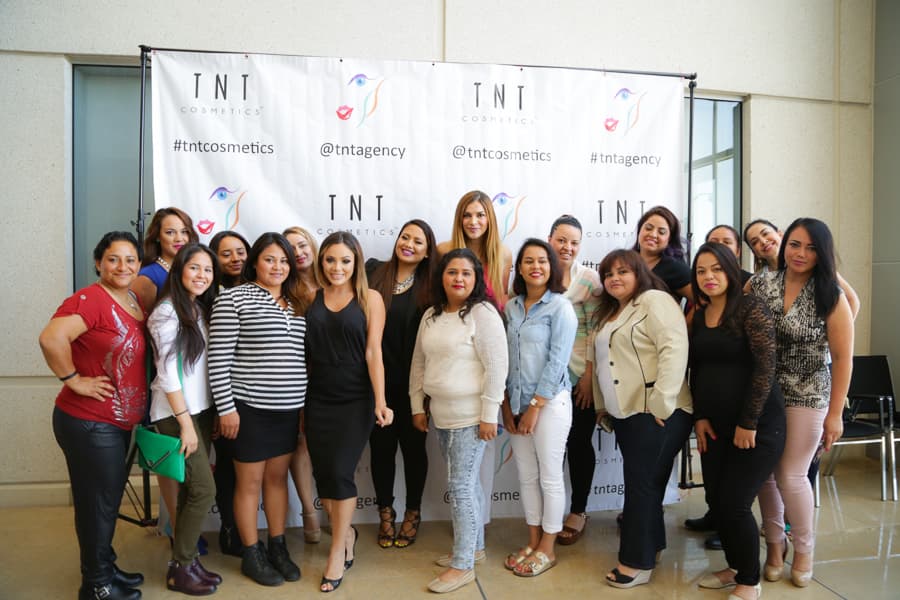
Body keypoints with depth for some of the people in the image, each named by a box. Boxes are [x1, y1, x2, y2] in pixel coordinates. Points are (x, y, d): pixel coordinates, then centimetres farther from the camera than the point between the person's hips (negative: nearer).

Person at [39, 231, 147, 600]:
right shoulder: (90, 299, -19)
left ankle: (106, 569, 38)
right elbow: (51, 338, -34)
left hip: (119, 422, 8)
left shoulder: (135, 302, 7)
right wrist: (74, 380, -22)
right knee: (97, 502, 6)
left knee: (109, 499, 20)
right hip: (89, 423, -8)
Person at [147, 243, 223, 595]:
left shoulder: (201, 309, 10)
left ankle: (186, 559, 23)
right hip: (176, 413, -7)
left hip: (200, 409, 7)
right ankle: (179, 569, 10)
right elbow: (167, 373, -16)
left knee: (191, 489, 11)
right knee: (204, 489, -6)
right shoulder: (167, 312, -13)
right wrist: (185, 422, -17)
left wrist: (208, 415, 9)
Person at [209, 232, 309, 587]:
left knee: (277, 477, 16)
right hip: (250, 408, -5)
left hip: (288, 408, 5)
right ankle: (251, 555, 23)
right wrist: (225, 408, -14)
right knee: (250, 481, 8)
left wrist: (305, 402, 11)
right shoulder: (233, 299, -8)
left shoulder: (296, 303, 10)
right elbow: (218, 358, -11)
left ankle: (278, 547, 29)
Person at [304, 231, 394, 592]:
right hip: (318, 399, 3)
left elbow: (373, 352, -6)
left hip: (356, 400, -3)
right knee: (323, 474, 7)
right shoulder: (311, 299, 5)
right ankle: (346, 532, 34)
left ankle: (337, 552, 18)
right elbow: (304, 352, 5)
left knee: (340, 473, -4)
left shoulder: (370, 299, -2)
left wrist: (380, 401, -13)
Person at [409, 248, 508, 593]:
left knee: (460, 487, -2)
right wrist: (417, 405, 13)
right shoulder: (431, 316, 9)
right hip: (441, 415, 7)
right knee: (468, 483, 17)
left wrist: (489, 416, -17)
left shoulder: (483, 313, -13)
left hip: (470, 416, -7)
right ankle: (474, 548, 32)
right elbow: (419, 363, 15)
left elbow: (496, 367, -16)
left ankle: (462, 565, 12)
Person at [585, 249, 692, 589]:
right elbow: (599, 360, 23)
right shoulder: (608, 314, 19)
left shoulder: (654, 300, -8)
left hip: (655, 413, -8)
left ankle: (638, 562, 10)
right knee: (640, 483, 15)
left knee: (643, 484, -2)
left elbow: (674, 349, -20)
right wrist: (603, 405, 18)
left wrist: (661, 404, -23)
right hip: (625, 413, 8)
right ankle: (650, 545, 29)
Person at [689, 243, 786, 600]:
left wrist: (749, 423, -17)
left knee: (734, 503, -5)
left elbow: (765, 367, -17)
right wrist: (699, 417, 4)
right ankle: (735, 567, 30)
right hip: (716, 424, 6)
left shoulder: (751, 309, -11)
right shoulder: (699, 317, 9)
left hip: (757, 424, -6)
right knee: (715, 500, 9)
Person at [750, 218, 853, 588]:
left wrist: (835, 413, -7)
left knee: (791, 475, 1)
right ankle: (775, 543, 29)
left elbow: (842, 358, -6)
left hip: (807, 397, -2)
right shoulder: (759, 284, -1)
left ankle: (804, 549, 27)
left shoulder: (831, 297, -7)